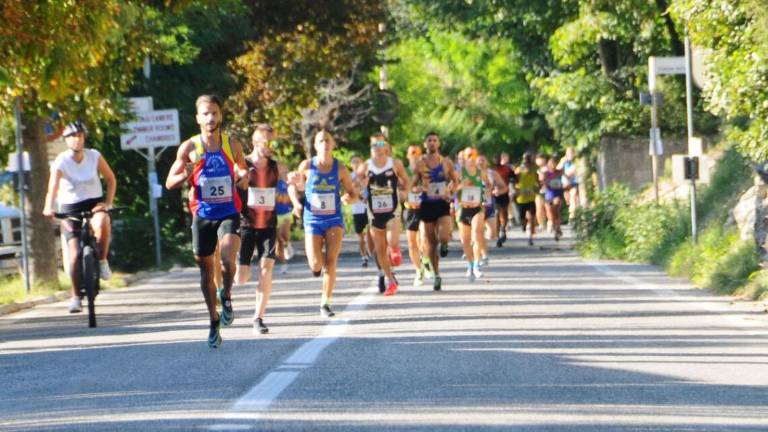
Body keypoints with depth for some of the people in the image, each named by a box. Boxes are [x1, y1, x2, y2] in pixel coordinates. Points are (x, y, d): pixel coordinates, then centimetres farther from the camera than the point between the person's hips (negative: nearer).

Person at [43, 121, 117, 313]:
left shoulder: (94, 156, -6)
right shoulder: (61, 161, -13)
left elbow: (111, 179, 4)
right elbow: (53, 187, -27)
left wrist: (108, 202, -10)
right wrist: (48, 208, -44)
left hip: (94, 203, 1)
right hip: (70, 207, -1)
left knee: (102, 223, -36)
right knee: (74, 253, -11)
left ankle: (102, 261, -12)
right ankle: (76, 297, 3)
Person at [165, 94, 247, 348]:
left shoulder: (232, 145, 2)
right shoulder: (189, 148, -2)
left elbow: (243, 170, 17)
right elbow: (170, 183, 1)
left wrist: (244, 178, -7)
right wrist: (185, 176, -21)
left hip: (229, 213, -1)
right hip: (202, 215, 1)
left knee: (227, 259, -24)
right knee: (206, 270, 7)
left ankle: (226, 297, 5)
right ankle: (214, 323, 21)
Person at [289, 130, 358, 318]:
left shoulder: (340, 168, -1)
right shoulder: (307, 166, -3)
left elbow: (353, 194, 7)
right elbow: (293, 185, 12)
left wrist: (349, 197, -17)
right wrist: (296, 203, -5)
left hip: (334, 220, 0)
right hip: (312, 220, 0)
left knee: (331, 261, -12)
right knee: (316, 264, -12)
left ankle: (325, 303, 1)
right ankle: (316, 265, 28)